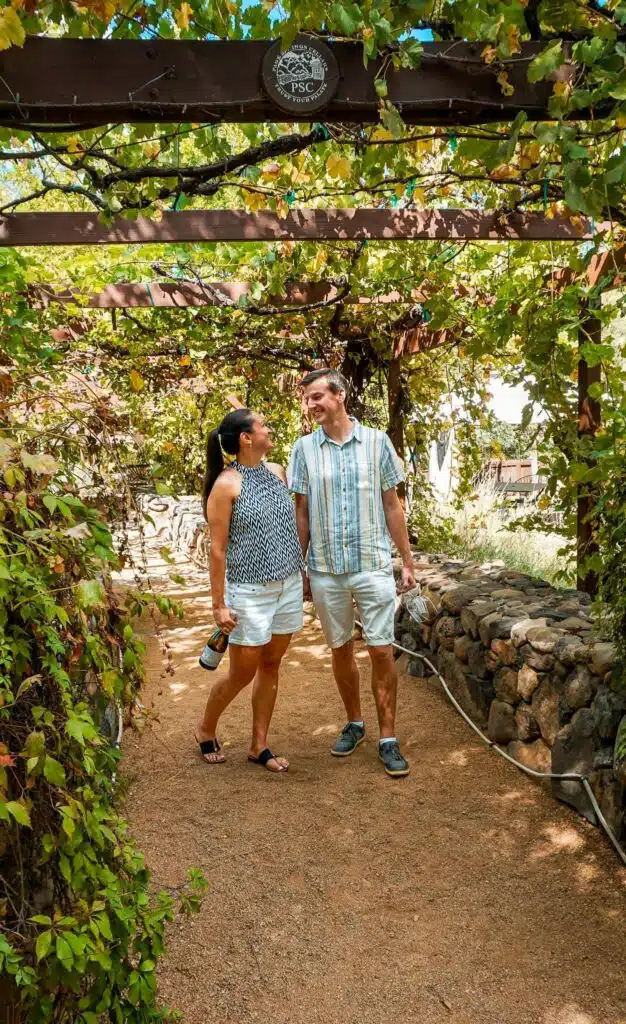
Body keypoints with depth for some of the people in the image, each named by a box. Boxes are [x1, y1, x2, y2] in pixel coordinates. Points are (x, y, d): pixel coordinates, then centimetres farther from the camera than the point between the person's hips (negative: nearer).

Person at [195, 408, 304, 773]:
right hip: (250, 592, -6)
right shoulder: (226, 485, -12)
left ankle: (259, 745, 27)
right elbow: (218, 549, -11)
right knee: (242, 673, 6)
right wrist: (219, 604, -11)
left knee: (271, 667, 13)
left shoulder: (278, 472, 7)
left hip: (289, 586, 6)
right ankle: (206, 731, 32)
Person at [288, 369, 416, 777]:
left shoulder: (377, 441, -1)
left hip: (373, 564, -1)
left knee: (382, 651, 0)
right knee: (341, 650, 13)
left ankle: (388, 738, 14)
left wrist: (408, 561, 4)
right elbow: (301, 512, 6)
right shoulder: (304, 448, 1)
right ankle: (354, 724, 32)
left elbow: (392, 505, 4)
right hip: (325, 569, 2)